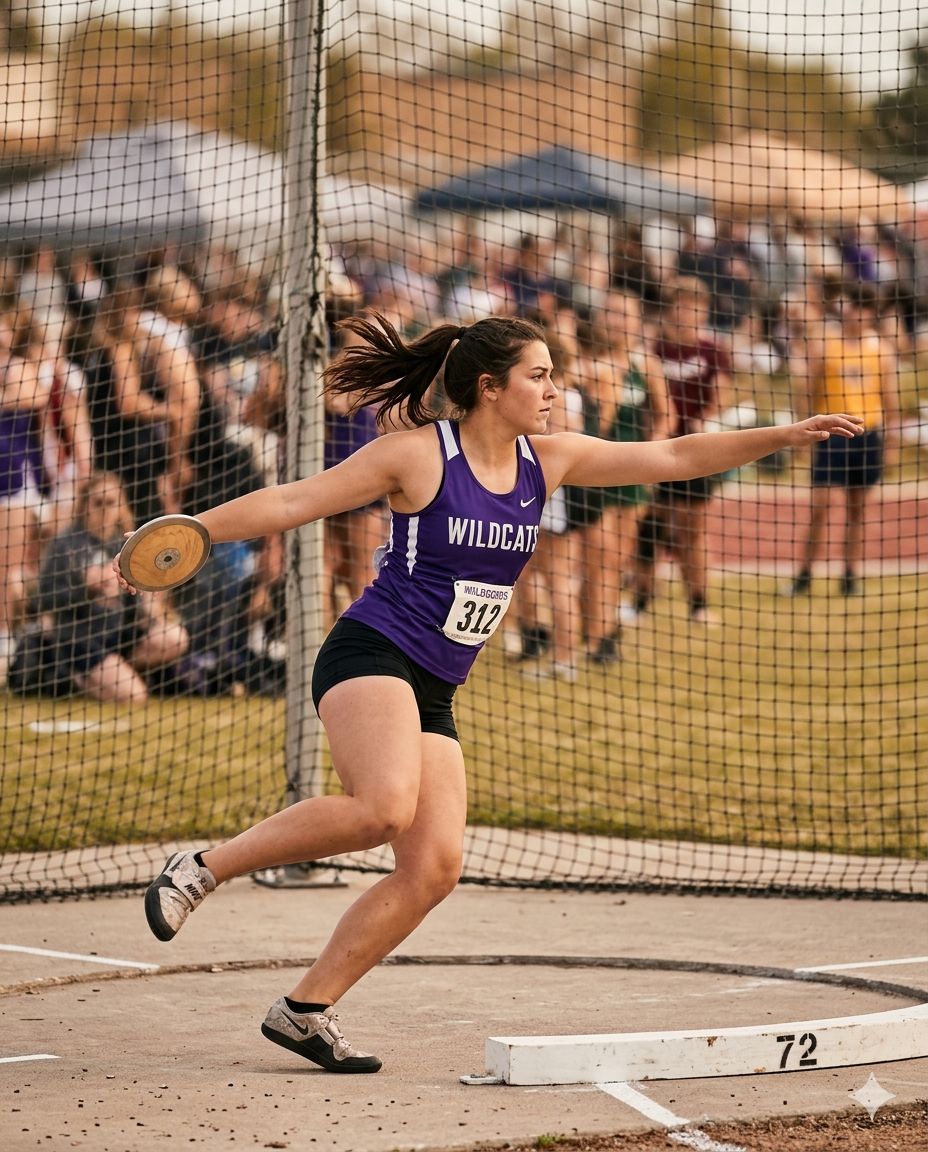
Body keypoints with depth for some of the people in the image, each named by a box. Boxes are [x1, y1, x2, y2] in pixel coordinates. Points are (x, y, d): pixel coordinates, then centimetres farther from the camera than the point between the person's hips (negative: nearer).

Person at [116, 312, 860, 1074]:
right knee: (386, 807, -32)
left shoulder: (548, 461, 9)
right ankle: (204, 869, -17)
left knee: (435, 867, -6)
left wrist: (783, 436, 5)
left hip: (433, 695, 7)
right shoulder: (418, 455, -7)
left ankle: (307, 1010, 1)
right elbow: (292, 503, -6)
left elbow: (672, 458, 11)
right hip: (371, 658, -7)